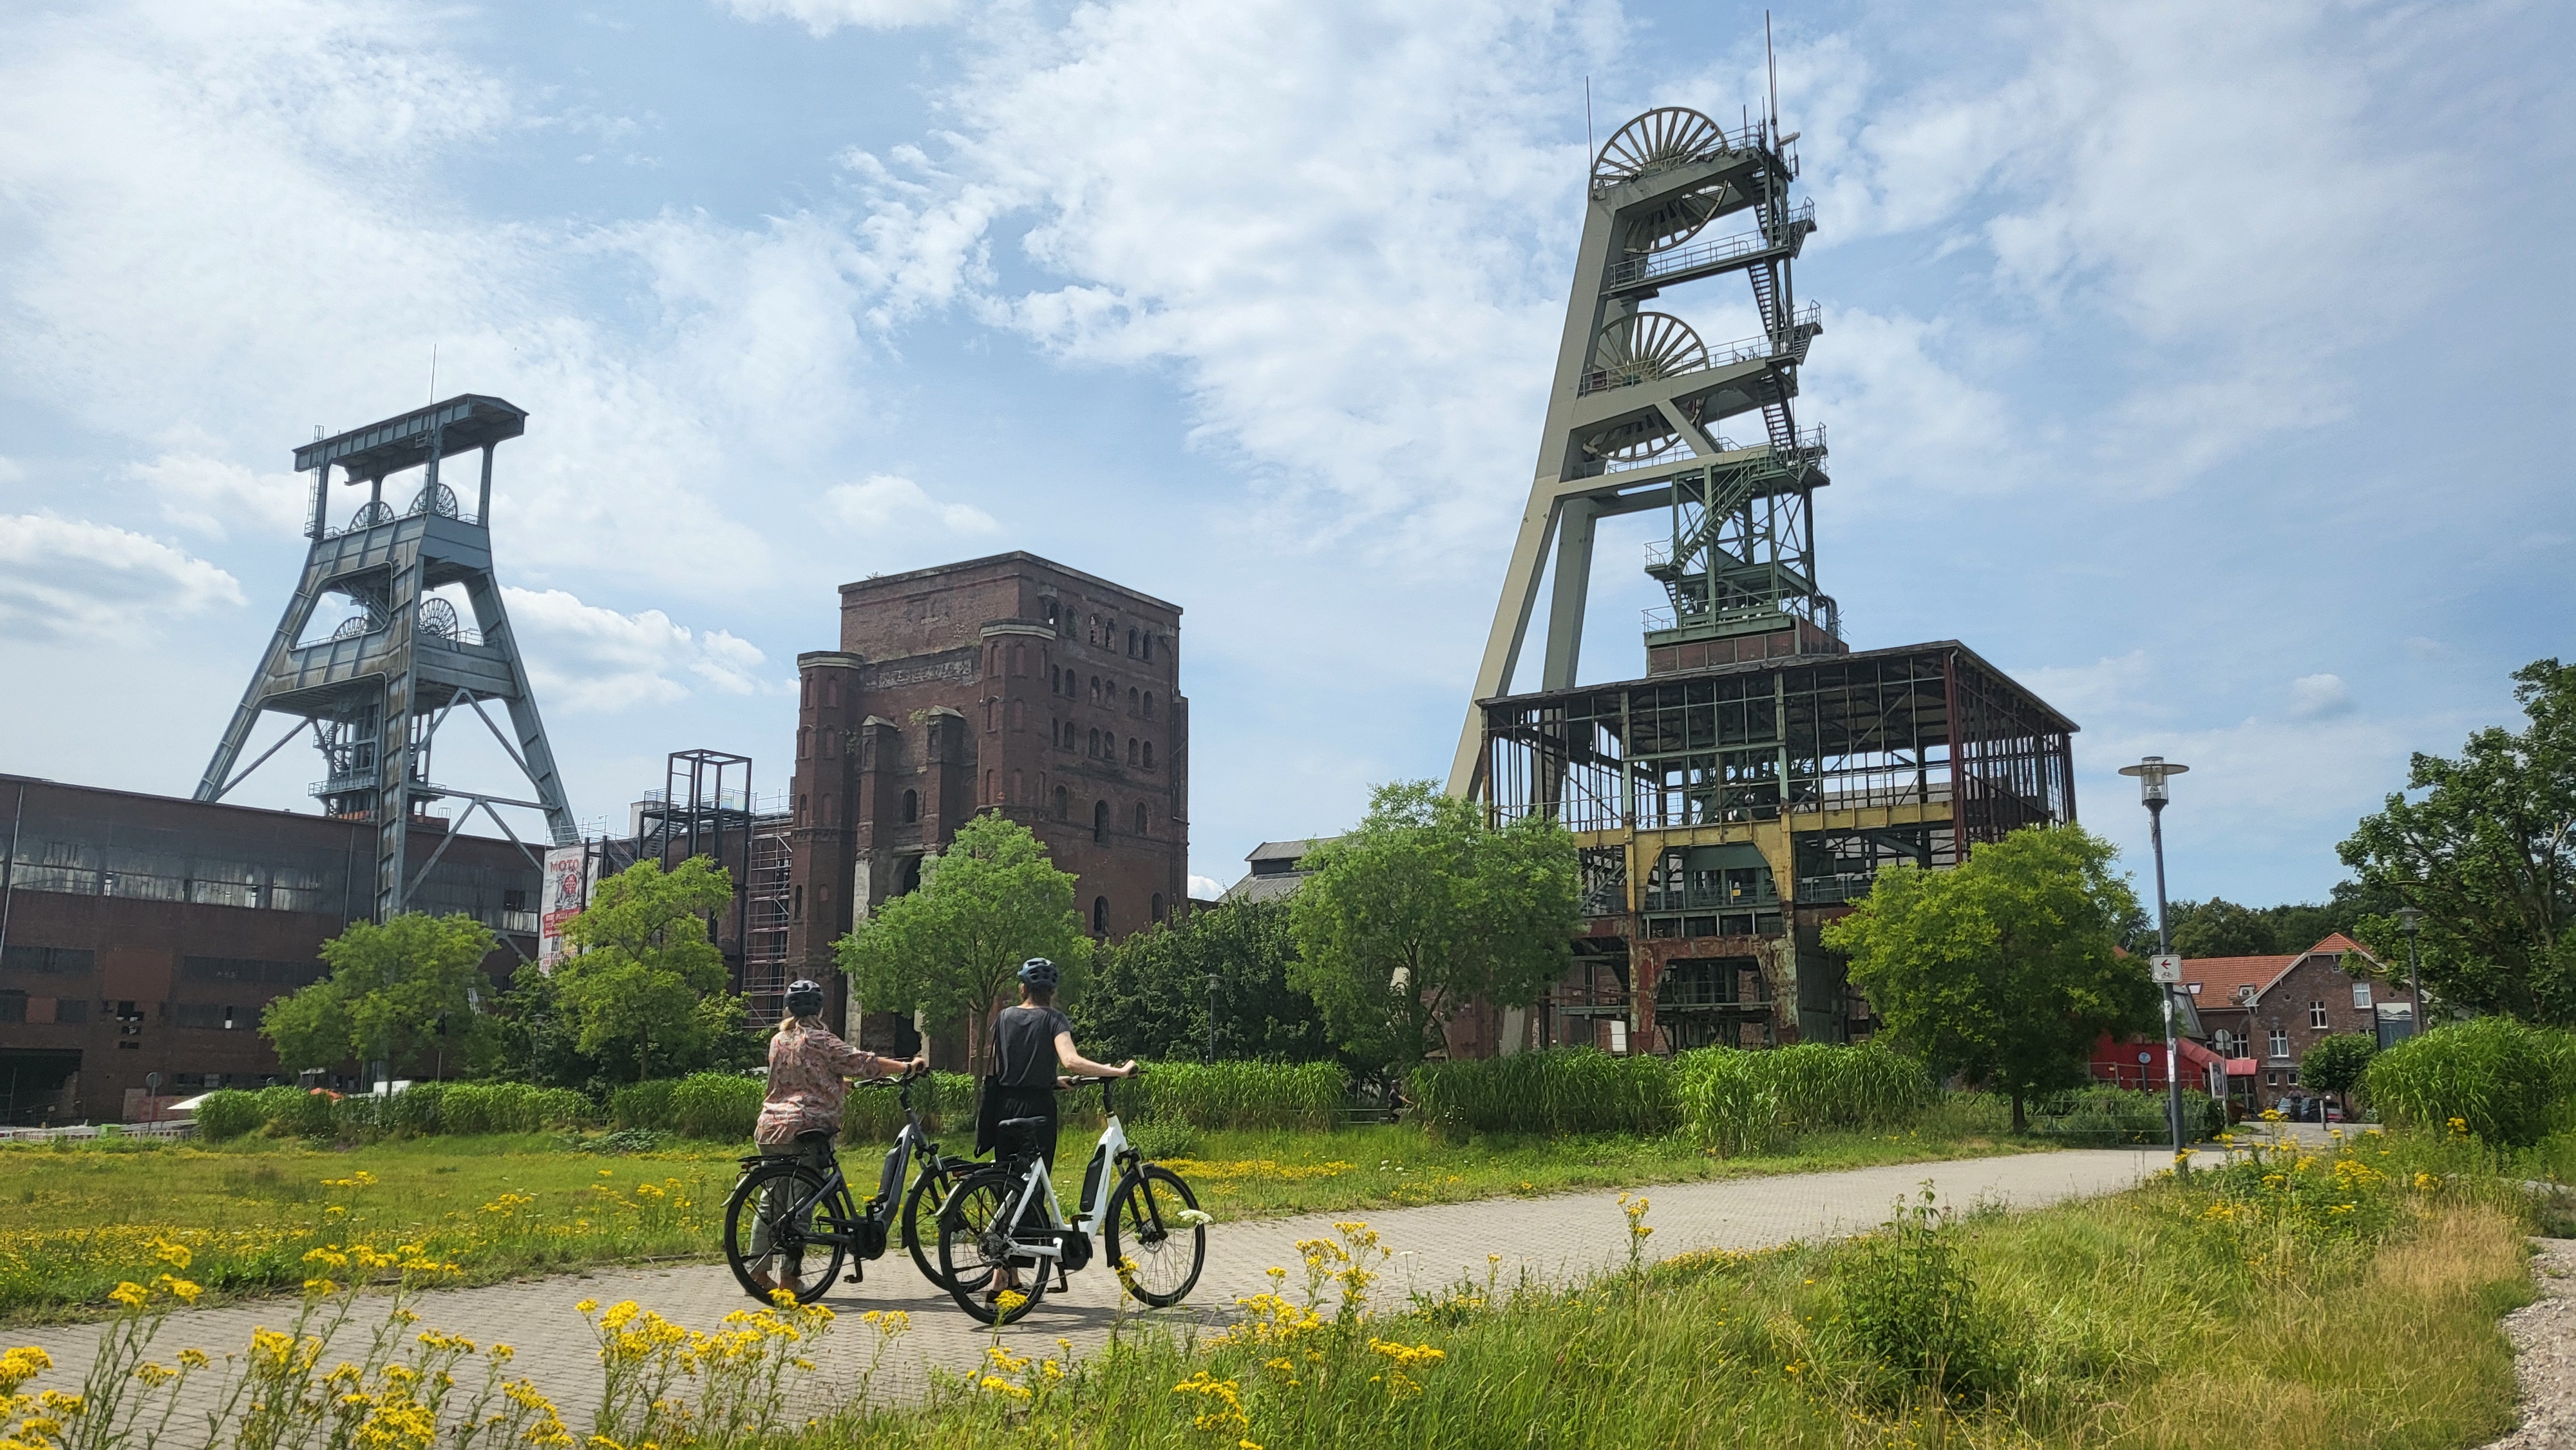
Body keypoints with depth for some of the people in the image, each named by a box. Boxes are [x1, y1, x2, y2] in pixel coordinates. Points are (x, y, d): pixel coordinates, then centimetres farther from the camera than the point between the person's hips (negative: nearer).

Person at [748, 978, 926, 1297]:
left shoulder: (778, 1040, 16)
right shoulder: (818, 1039, -6)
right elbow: (860, 1062, -10)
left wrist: (840, 1085, 35)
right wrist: (907, 1067, -5)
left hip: (770, 1127, 7)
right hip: (805, 1131, -7)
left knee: (772, 1202, 13)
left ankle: (758, 1271, 16)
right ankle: (788, 1276, -1)